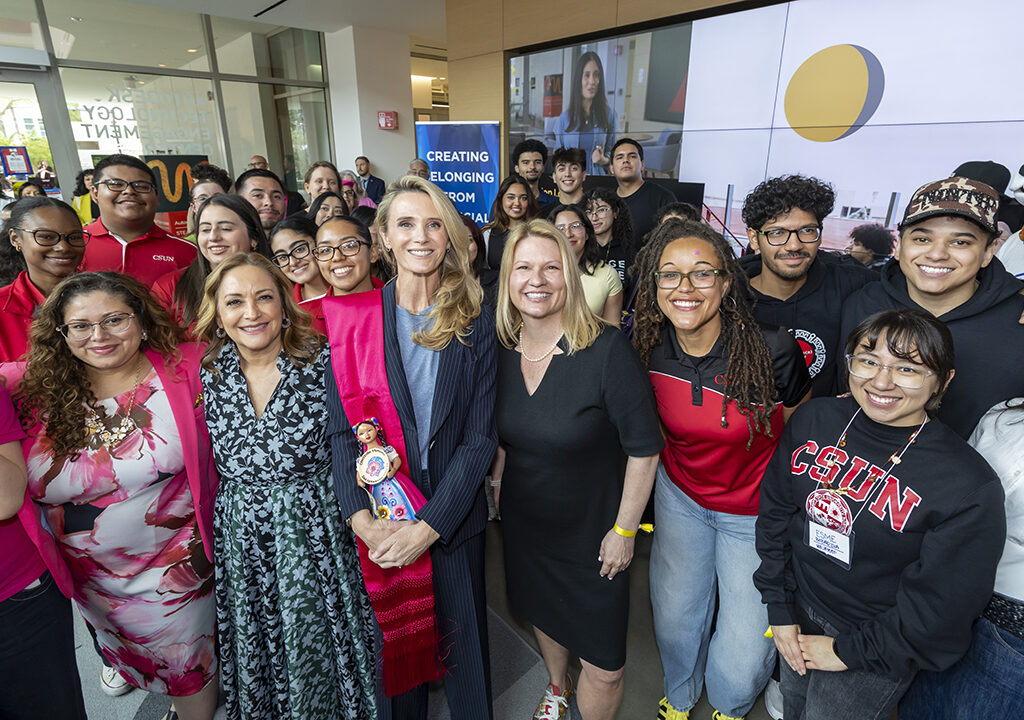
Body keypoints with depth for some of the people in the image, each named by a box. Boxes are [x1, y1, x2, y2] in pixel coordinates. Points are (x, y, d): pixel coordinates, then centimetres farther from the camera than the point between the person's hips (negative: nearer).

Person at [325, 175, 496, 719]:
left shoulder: (475, 326, -6)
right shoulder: (353, 318, -6)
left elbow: (481, 438, -9)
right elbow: (341, 431, -6)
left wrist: (428, 525, -16)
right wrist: (363, 521, -17)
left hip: (453, 519, 0)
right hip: (378, 521, 0)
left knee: (462, 637, 19)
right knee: (392, 638, 20)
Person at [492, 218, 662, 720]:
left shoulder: (606, 351, -25)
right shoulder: (501, 349, -8)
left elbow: (644, 448, -19)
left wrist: (624, 530, -15)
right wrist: (497, 479, 6)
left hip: (591, 529, -5)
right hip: (523, 521, 5)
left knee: (603, 668, 7)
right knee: (542, 612, 29)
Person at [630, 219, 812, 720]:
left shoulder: (773, 350, -24)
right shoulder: (647, 349, -15)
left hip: (756, 512, -2)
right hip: (680, 496, 3)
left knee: (743, 658, 7)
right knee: (673, 619, 16)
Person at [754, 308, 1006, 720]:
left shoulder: (970, 487, -24)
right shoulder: (813, 419, -13)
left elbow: (943, 602, -17)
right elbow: (774, 511, -5)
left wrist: (850, 651, -11)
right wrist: (779, 610, -3)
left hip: (877, 653, -3)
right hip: (798, 612, 4)